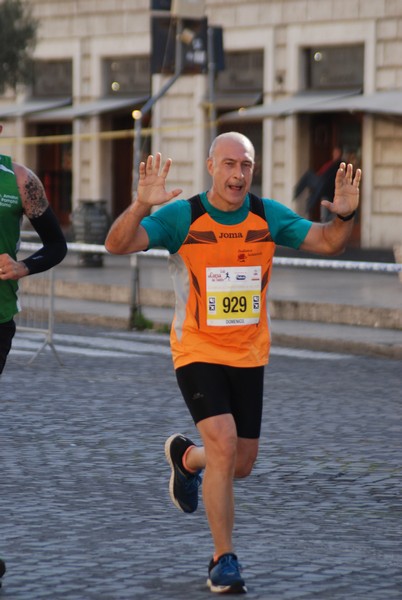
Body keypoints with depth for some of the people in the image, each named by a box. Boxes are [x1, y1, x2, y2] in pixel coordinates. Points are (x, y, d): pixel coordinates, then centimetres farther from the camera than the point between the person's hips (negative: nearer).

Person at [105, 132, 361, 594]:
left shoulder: (268, 216, -2)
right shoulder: (182, 216, -13)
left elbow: (327, 243, 0)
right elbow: (118, 245, -22)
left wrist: (345, 215, -22)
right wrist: (140, 206, -41)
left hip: (249, 357, 4)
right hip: (198, 353, -4)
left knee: (241, 466, 10)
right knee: (224, 446, -21)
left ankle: (185, 458, 46)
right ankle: (223, 560, -7)